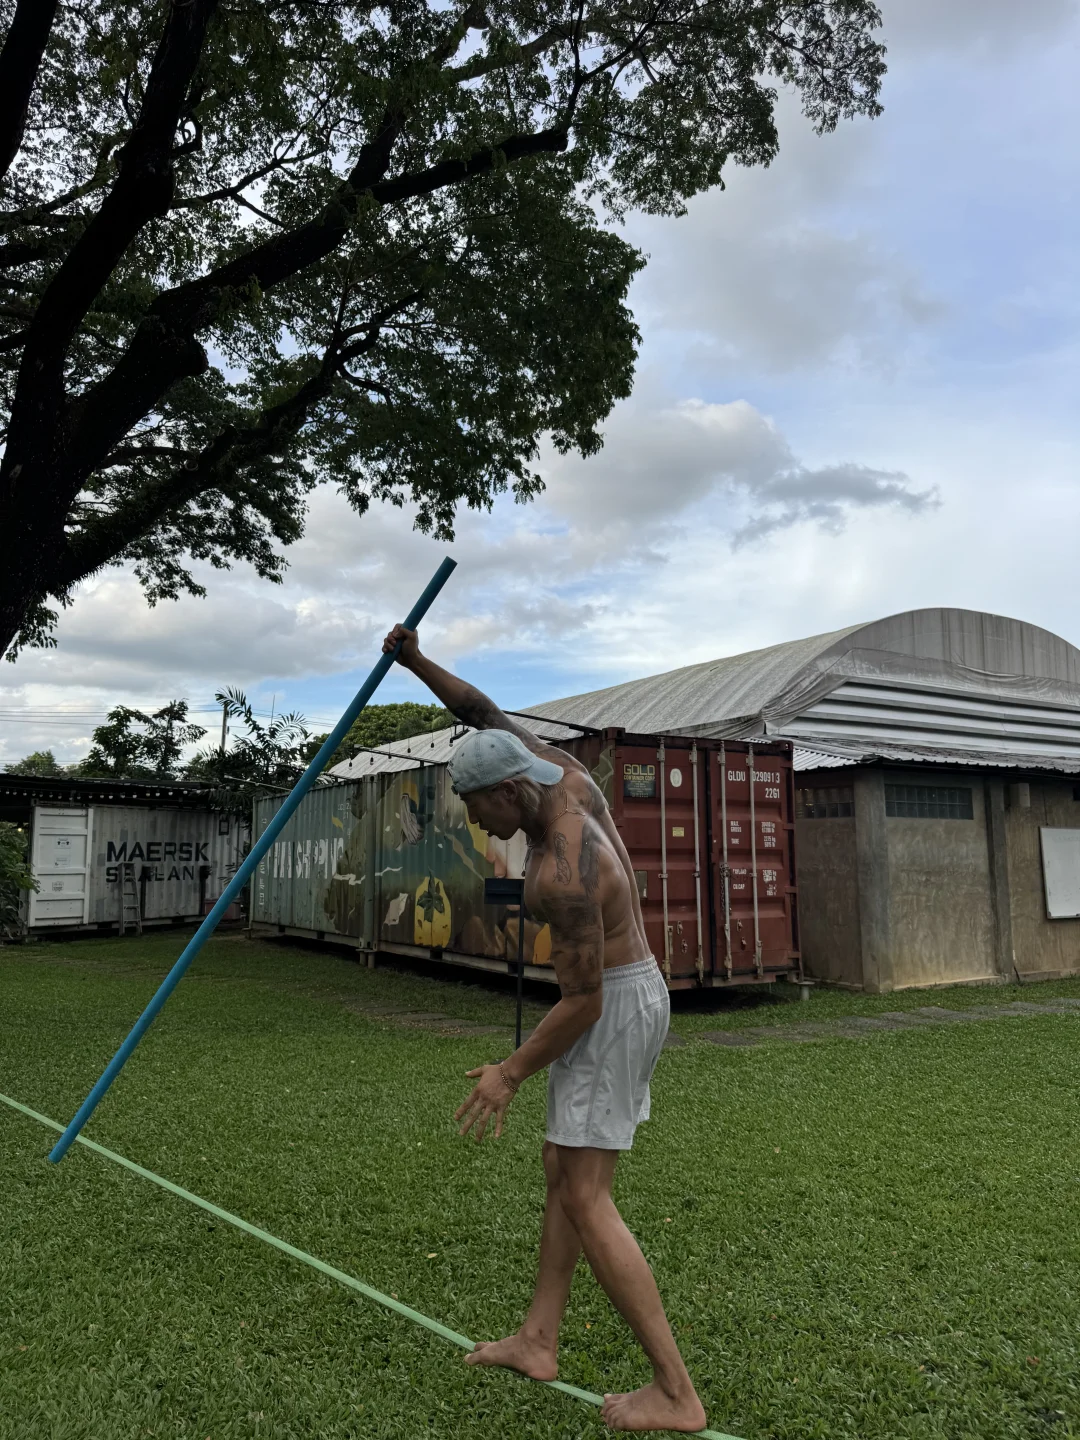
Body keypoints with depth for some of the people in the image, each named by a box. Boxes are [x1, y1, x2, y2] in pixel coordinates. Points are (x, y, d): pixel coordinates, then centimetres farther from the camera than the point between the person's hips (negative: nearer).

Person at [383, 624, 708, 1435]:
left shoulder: (563, 874, -29)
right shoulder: (567, 780, -4)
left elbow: (581, 1001, -24)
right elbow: (486, 716, 8)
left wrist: (512, 1074, -14)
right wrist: (417, 662, 0)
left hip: (611, 1012, -10)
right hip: (626, 992, 10)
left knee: (585, 1199, -4)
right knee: (564, 1170, 15)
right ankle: (539, 1342, 26)